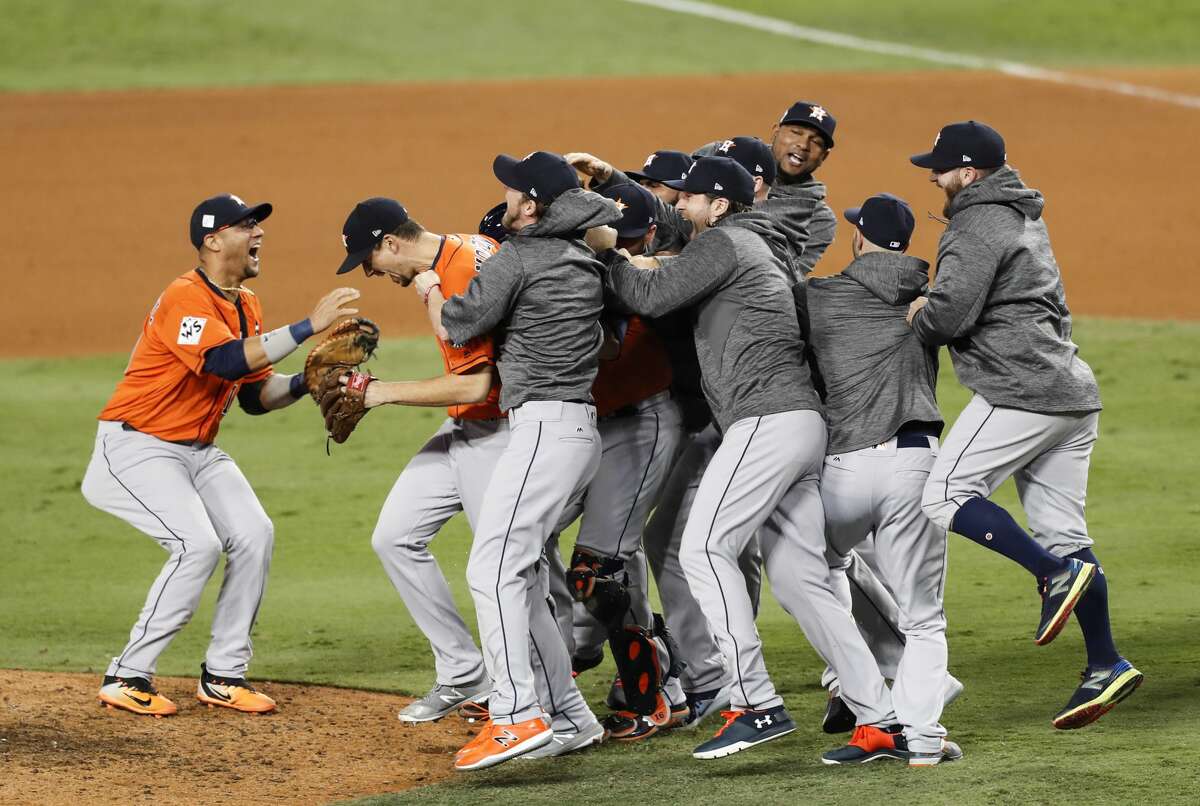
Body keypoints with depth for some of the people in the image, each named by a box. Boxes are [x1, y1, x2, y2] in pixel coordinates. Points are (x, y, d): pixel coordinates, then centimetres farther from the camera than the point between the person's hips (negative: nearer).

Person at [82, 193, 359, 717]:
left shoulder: (246, 305, 8)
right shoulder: (185, 299, -21)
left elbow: (256, 395, 11)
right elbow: (228, 361, -37)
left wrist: (308, 382, -8)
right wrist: (309, 326, -36)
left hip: (198, 451, 9)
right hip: (136, 446, -9)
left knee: (254, 536, -6)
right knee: (199, 544, -23)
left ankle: (223, 675, 4)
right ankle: (126, 678, -13)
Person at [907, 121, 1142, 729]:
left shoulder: (977, 226, -9)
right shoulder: (1023, 218, 23)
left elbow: (949, 315, -19)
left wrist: (917, 318, 3)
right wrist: (933, 310, 15)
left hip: (1021, 391, -10)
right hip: (1072, 391, 10)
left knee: (946, 495, -7)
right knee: (1061, 530, 8)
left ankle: (1057, 573, -16)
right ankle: (1105, 666, 5)